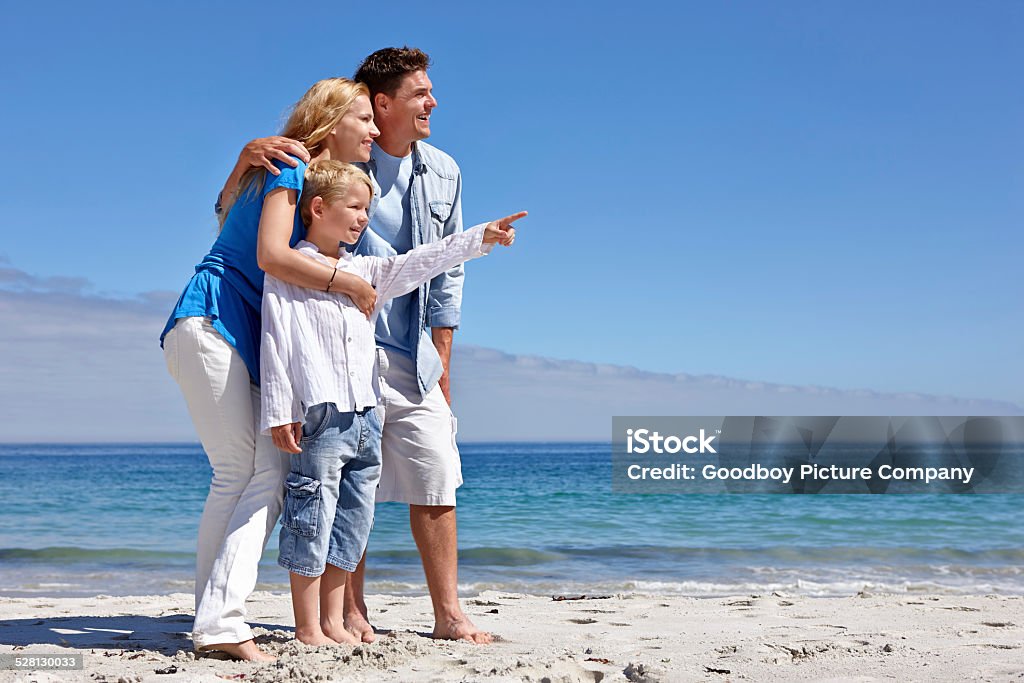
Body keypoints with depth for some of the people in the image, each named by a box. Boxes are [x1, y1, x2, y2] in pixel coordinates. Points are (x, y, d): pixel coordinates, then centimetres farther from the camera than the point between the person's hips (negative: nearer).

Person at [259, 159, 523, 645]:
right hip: (318, 415, -7)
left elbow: (417, 264, 19)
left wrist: (481, 237, 12)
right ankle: (307, 630, 5)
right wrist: (279, 412, -12)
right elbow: (275, 344, -6)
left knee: (352, 521, 10)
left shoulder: (363, 271, 19)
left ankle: (334, 623, 19)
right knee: (312, 522, -4)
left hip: (366, 415, 8)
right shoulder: (286, 271, -1)